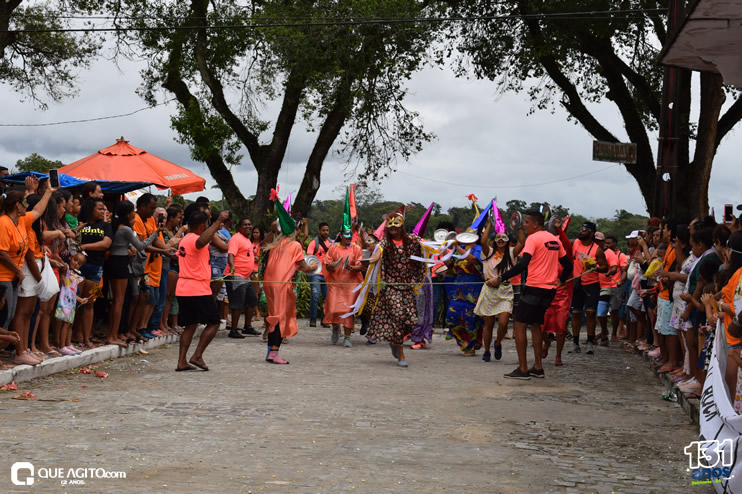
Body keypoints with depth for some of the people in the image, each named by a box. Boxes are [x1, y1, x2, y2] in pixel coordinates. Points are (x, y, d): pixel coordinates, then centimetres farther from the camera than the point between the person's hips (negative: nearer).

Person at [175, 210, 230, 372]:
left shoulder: (185, 240, 16)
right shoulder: (195, 239, -14)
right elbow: (202, 240, -40)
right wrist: (218, 222, -37)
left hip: (183, 290, 9)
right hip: (198, 290, -9)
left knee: (190, 325, 11)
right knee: (213, 323, 2)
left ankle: (182, 361, 4)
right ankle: (197, 355, -4)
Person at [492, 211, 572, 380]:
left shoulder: (533, 238, -11)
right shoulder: (554, 239, 13)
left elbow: (523, 264, -23)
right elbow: (567, 264, 19)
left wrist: (501, 278, -23)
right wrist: (560, 280, 33)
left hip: (535, 287, -8)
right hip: (550, 289, 8)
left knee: (519, 325, -3)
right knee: (536, 324, 19)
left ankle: (523, 369, -7)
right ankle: (538, 367, 16)